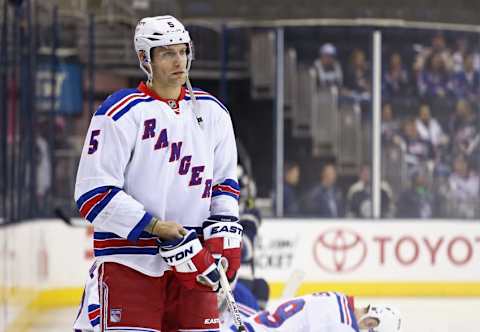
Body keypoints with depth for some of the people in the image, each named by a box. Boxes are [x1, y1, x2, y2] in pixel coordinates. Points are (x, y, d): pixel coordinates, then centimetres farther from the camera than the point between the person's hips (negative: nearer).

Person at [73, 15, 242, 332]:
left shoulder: (212, 111, 11)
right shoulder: (121, 113, -8)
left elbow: (225, 180, 19)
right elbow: (94, 193, -12)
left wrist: (224, 229, 1)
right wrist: (158, 229, -17)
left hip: (192, 264, 5)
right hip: (129, 260, -5)